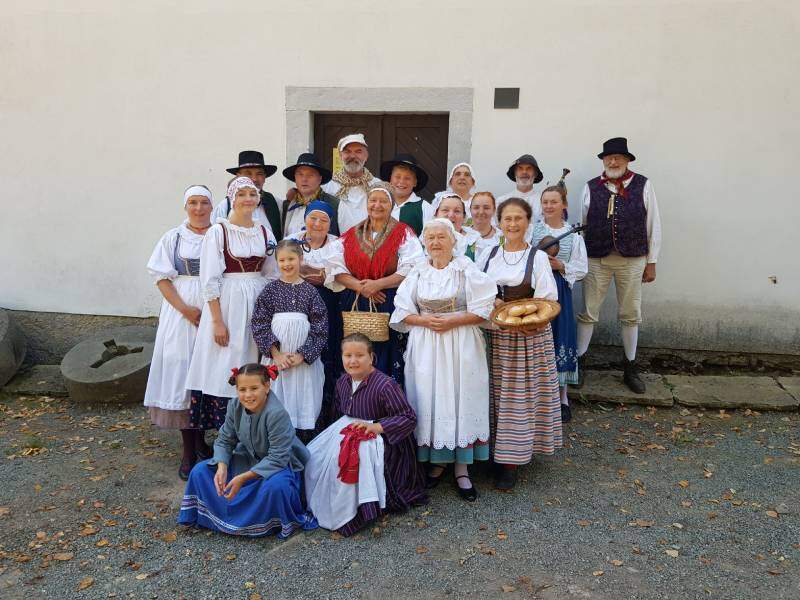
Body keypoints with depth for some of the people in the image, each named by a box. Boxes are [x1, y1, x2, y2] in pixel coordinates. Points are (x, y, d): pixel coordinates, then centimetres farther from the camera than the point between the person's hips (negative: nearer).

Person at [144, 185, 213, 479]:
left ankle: (199, 441, 21)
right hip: (181, 313, 0)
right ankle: (189, 451, 7)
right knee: (183, 371, -1)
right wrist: (186, 309, -12)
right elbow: (162, 278, 1)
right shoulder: (173, 238, 6)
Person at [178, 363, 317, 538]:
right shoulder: (235, 406, -11)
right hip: (248, 459, 6)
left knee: (275, 486, -39)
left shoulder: (277, 413, -31)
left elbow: (277, 458, -29)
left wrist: (243, 478, -32)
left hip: (280, 465, -6)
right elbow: (224, 440, -1)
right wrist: (222, 467, -21)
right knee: (200, 471, -6)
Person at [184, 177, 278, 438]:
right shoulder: (218, 231, -5)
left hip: (258, 304, 5)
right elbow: (210, 280, -9)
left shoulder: (265, 232, 10)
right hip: (227, 302, -4)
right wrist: (217, 321, -14)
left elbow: (272, 275, 14)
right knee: (225, 367, -2)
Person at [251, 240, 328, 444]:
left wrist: (302, 355, -10)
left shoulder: (310, 290, 3)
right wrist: (276, 353, -10)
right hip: (276, 356, 0)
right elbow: (259, 325, 0)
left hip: (304, 359, 0)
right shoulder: (270, 289, 4)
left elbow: (320, 328, -1)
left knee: (303, 402, 2)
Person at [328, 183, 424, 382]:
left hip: (390, 306, -3)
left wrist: (378, 284, -15)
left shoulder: (404, 233, 4)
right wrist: (360, 286, -11)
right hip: (354, 306, 3)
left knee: (387, 355, -5)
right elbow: (337, 268, 5)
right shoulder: (351, 235, 14)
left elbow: (411, 270, -8)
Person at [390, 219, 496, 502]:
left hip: (461, 345, -2)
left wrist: (451, 321, -15)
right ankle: (437, 461, 21)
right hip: (425, 346, 3)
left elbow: (483, 310, -7)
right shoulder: (418, 271, 7)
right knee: (429, 400, 4)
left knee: (460, 399, 0)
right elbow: (402, 311, 6)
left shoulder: (467, 270, -3)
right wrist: (425, 320, -11)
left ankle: (462, 469, 11)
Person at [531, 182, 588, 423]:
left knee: (560, 339, 1)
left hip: (560, 292, 1)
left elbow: (581, 269, 5)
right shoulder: (532, 229, 3)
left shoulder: (573, 234, 7)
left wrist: (560, 266, -10)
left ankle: (562, 397, 14)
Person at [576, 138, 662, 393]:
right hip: (596, 259, 0)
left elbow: (653, 225, 1)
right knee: (588, 313, 5)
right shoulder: (591, 187, 2)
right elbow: (582, 226, 4)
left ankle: (631, 369, 25)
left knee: (630, 315, 11)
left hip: (632, 260, 0)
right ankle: (579, 362, 20)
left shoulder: (643, 185, -2)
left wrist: (651, 262, 1)